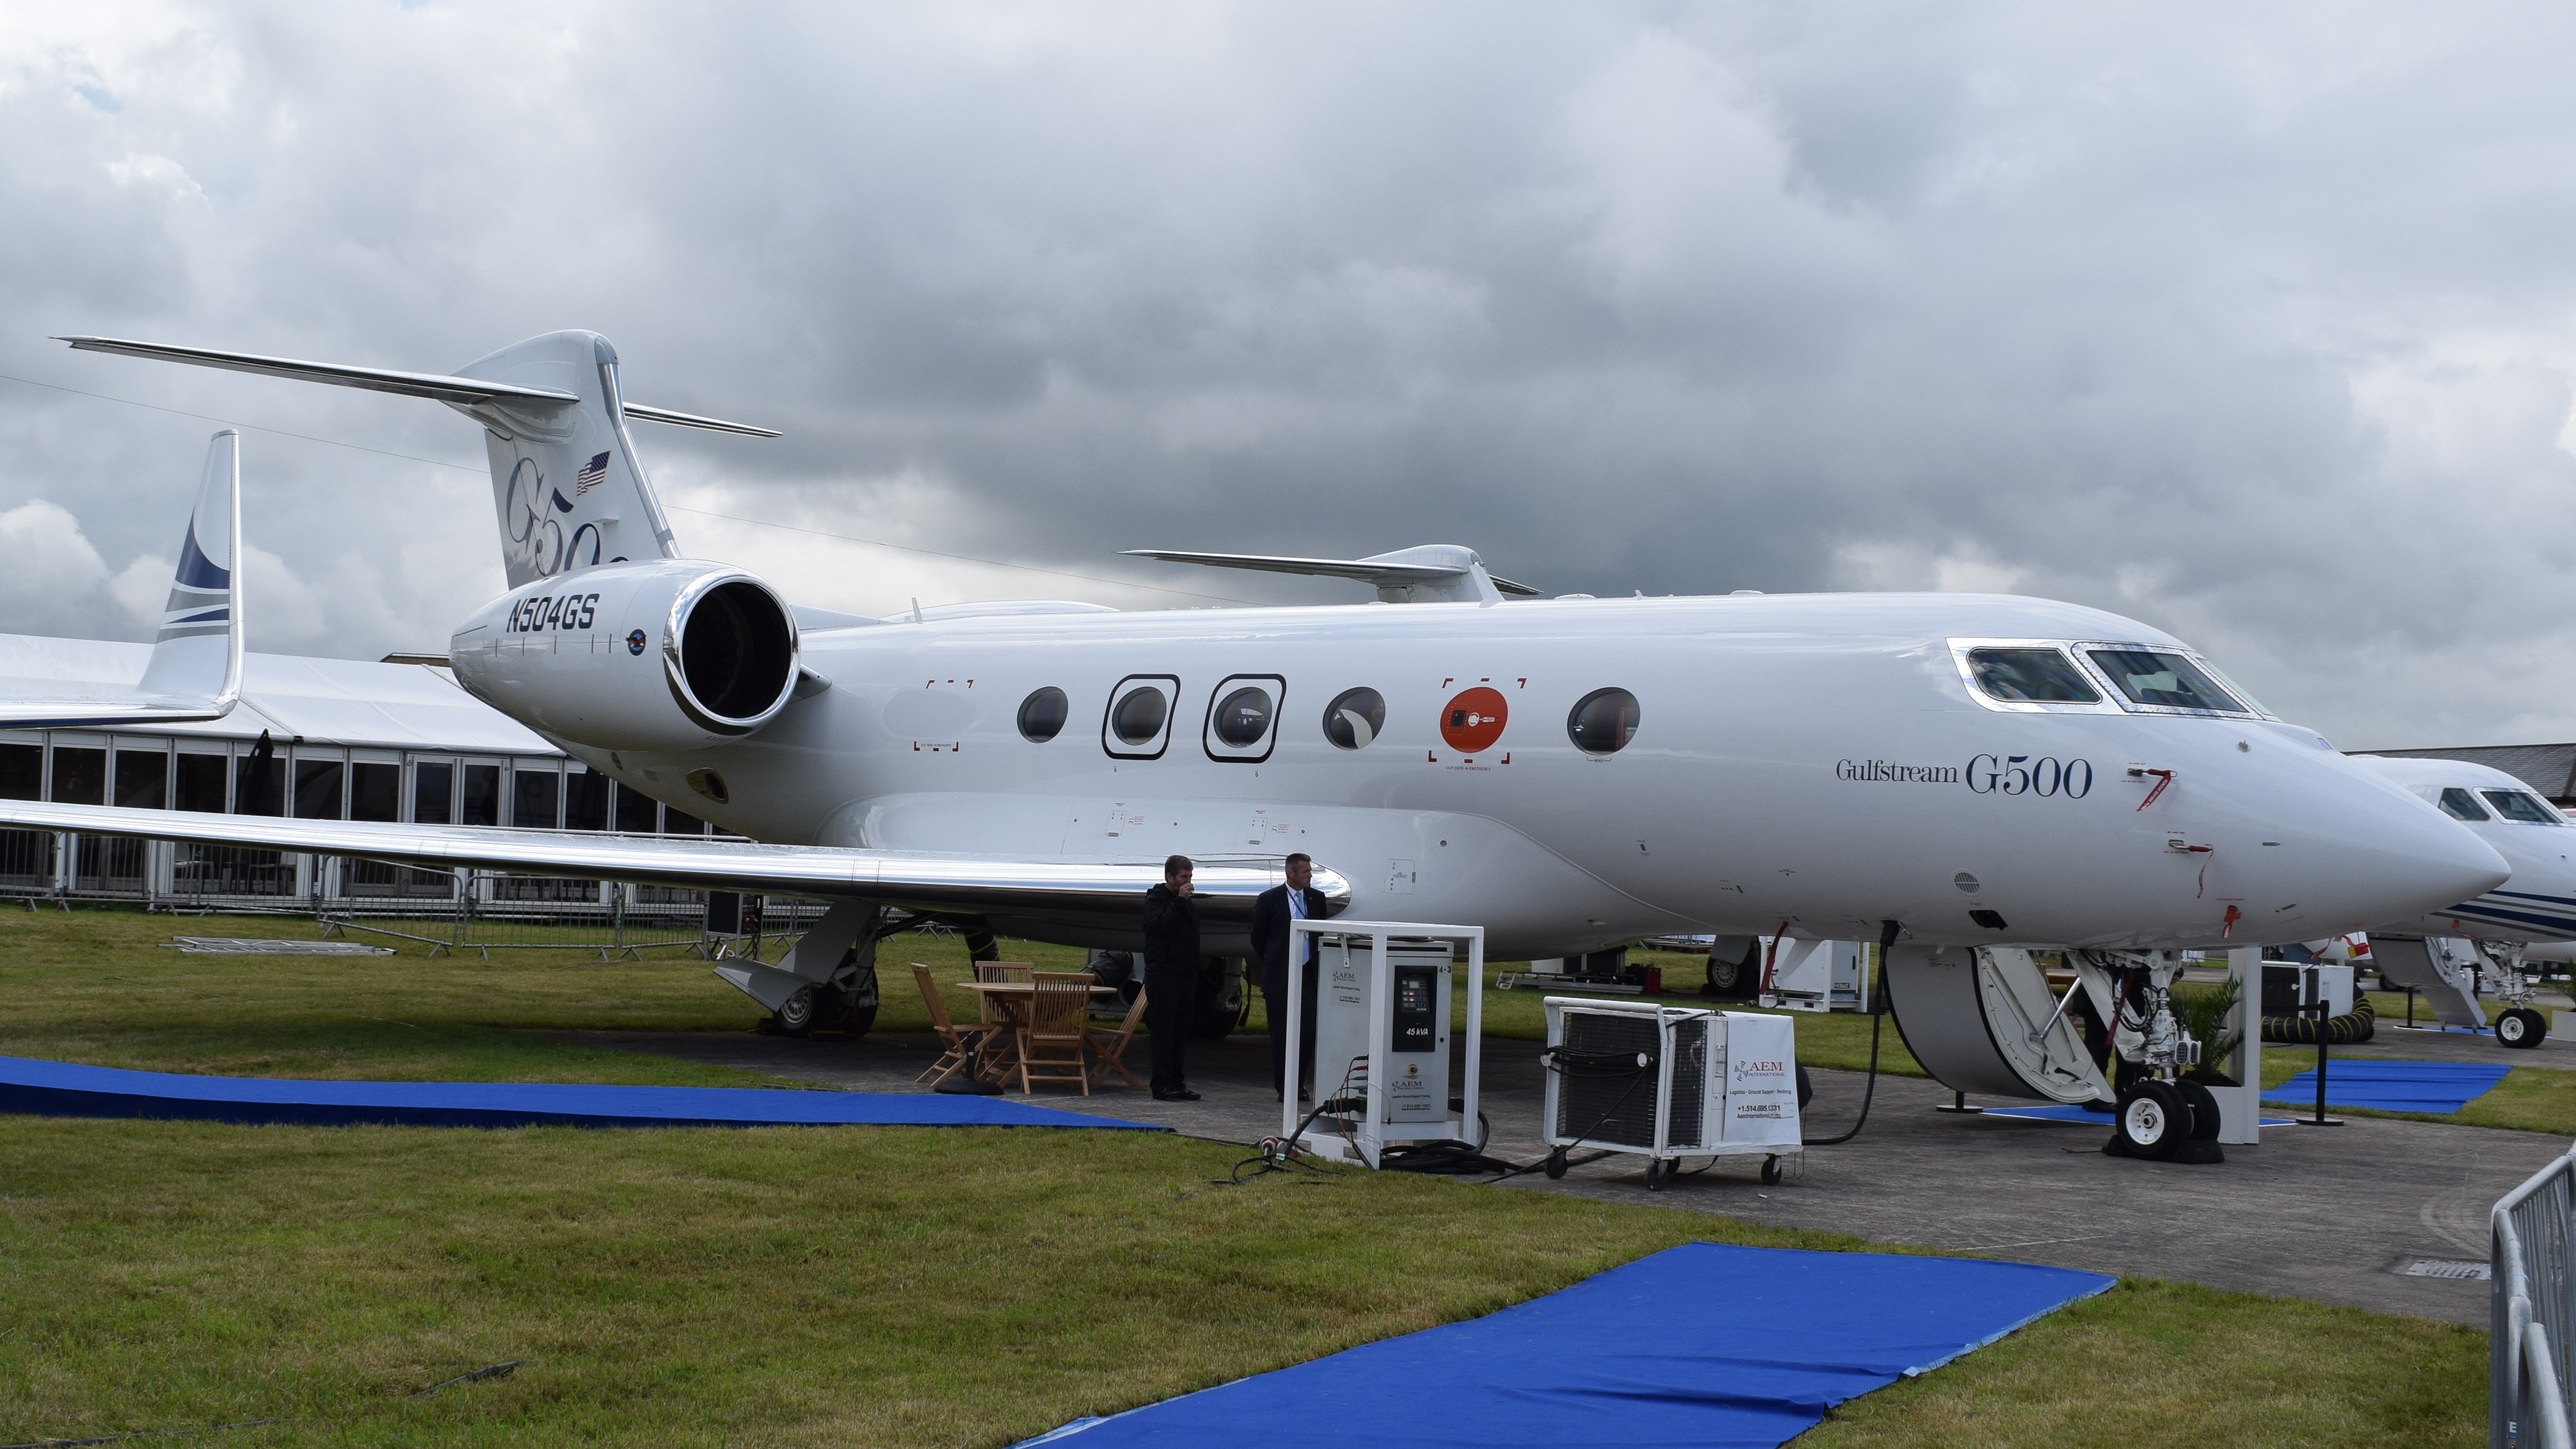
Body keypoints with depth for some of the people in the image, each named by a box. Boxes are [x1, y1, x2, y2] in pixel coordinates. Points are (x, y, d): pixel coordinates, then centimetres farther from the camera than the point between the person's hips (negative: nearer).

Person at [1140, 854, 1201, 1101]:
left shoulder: (1190, 904, 18)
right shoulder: (1155, 899, -2)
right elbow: (1162, 923, -20)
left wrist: (1195, 973, 14)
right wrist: (1179, 901, -14)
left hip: (1187, 976, 7)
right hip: (1163, 976, -7)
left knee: (1181, 1033, 8)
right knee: (1164, 1032, -7)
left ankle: (1177, 1082, 13)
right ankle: (1162, 1085, -5)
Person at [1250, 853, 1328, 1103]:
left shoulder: (1317, 898, 9)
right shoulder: (1269, 899, -2)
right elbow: (1257, 938, 6)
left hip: (1308, 974, 3)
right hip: (1280, 977, -3)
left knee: (1308, 1031, -3)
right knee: (1281, 1033, 0)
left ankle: (1299, 1084, 9)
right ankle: (1283, 1087, 6)